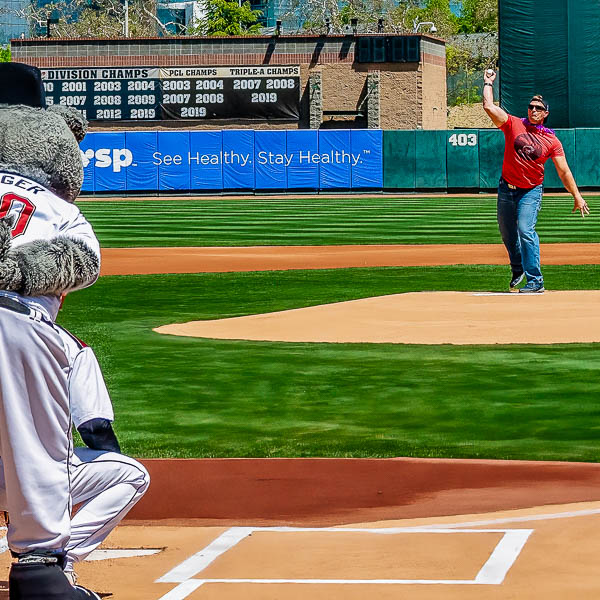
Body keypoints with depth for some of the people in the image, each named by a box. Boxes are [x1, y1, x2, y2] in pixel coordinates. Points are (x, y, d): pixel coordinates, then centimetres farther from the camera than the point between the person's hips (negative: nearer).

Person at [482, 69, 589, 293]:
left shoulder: (551, 140, -3)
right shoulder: (513, 125, 0)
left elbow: (564, 171, -3)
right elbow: (489, 107, -8)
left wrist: (577, 196, -7)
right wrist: (488, 83, -2)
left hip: (531, 191, -3)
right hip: (507, 188, 3)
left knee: (525, 230, -20)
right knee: (507, 232, 13)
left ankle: (535, 281, -18)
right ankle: (518, 269, 40)